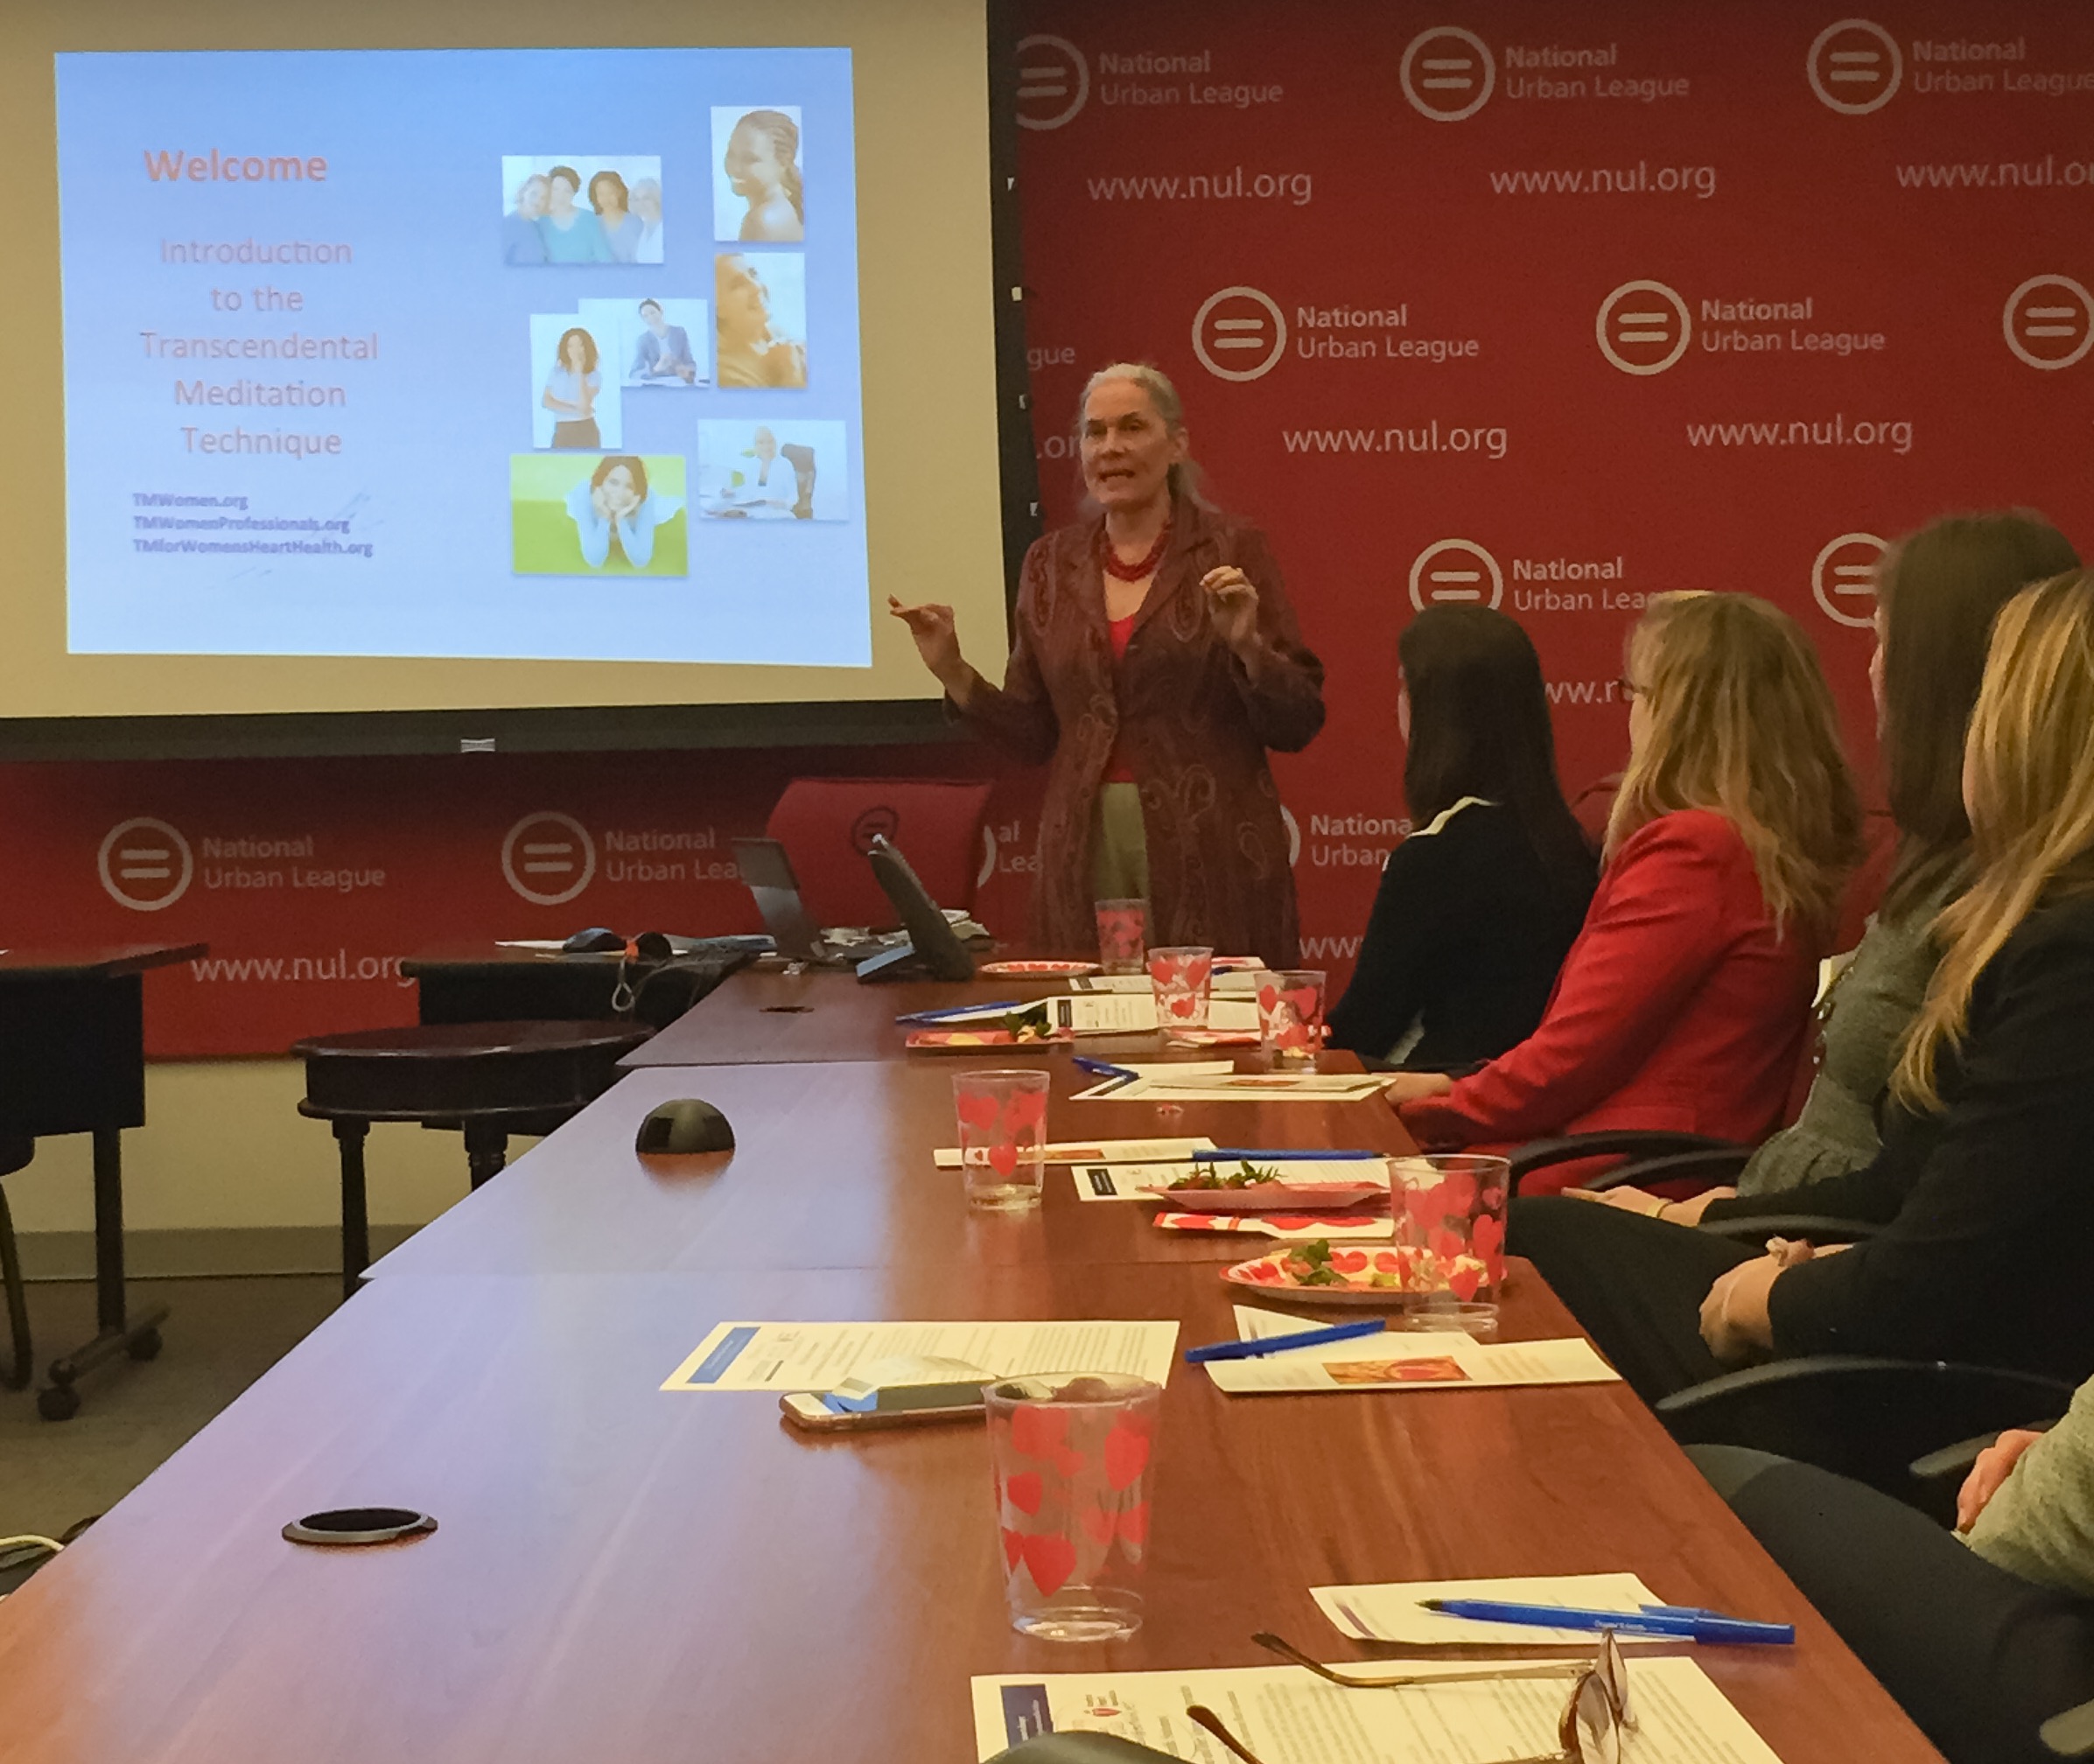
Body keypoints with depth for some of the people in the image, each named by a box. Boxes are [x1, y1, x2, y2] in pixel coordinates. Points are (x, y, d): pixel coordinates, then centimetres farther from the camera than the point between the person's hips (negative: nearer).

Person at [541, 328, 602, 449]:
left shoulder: (594, 376, -2)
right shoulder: (556, 372, 8)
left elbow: (585, 405, -17)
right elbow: (546, 401, -3)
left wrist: (580, 373, -17)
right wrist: (575, 409, -13)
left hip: (586, 433, -3)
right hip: (562, 434, 3)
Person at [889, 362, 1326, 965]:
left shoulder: (1229, 550, -1)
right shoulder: (1052, 563, 10)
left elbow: (1297, 724, -3)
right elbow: (1033, 734, 13)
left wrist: (1247, 645, -18)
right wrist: (952, 672, 1)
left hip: (1209, 852, -3)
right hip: (1085, 853, 3)